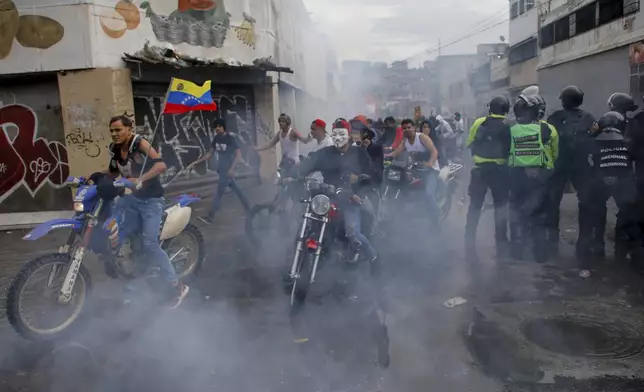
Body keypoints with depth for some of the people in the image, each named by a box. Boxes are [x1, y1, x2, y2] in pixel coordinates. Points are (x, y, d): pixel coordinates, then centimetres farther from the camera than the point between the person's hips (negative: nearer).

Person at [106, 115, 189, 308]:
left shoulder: (140, 143, -16)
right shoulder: (114, 149, 5)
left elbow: (161, 165, -31)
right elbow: (113, 172, 23)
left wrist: (140, 180, -42)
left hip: (151, 199, -7)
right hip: (133, 197, 7)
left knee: (149, 244, -17)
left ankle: (177, 286, -8)